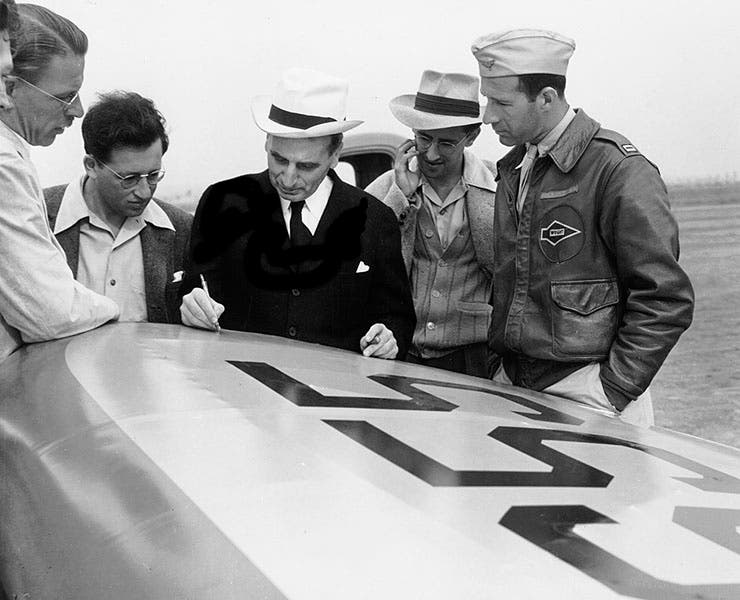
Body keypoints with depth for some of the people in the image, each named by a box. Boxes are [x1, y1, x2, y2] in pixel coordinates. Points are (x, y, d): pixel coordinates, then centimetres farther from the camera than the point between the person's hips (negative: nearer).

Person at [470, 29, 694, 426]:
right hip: (513, 385, 6)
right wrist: (503, 364, 12)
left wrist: (614, 389, -15)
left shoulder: (618, 169, -12)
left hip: (585, 394, -6)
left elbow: (666, 299, -14)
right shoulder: (511, 169, 12)